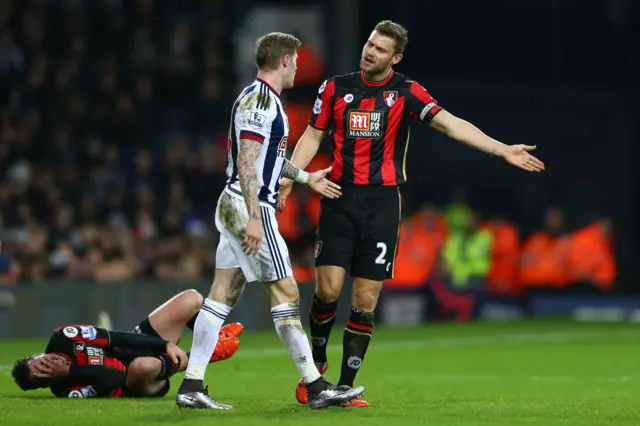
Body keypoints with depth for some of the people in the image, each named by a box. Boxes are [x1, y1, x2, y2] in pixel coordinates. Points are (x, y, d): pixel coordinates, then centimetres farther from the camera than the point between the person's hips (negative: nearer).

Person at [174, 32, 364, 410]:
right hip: (250, 208, -10)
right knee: (286, 293, -5)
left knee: (223, 296, 6)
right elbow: (246, 161, -22)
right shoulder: (260, 100, -15)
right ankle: (316, 387, -1)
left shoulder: (262, 98, 16)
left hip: (234, 207, 10)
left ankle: (191, 386, 4)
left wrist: (306, 177, 38)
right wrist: (254, 218, -26)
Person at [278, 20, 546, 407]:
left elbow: (451, 125, -8)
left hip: (382, 204, -1)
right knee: (328, 289, -9)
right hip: (339, 199, 1)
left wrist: (503, 150, -18)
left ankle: (346, 387, 8)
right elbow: (312, 137, 12)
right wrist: (288, 179, 1)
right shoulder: (336, 88, 6)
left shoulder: (406, 92, 0)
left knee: (366, 300, -1)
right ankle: (317, 363, 17)